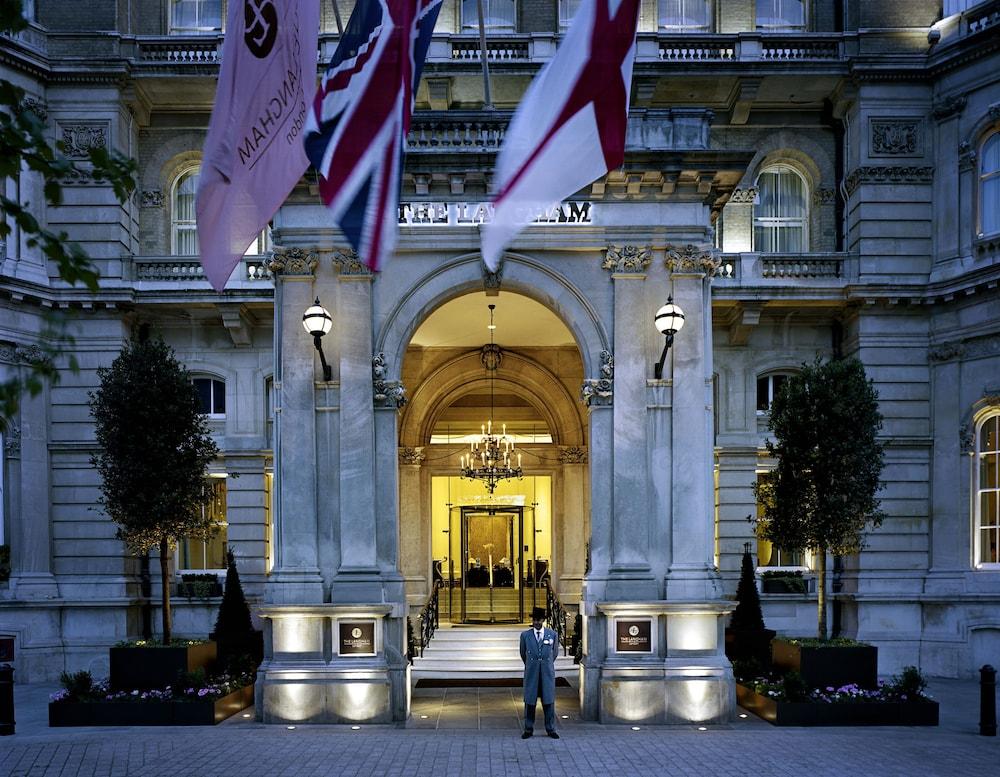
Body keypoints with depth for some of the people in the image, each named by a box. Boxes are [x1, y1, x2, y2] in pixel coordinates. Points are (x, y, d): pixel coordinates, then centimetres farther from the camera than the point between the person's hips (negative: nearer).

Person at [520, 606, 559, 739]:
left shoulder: (552, 634, 1)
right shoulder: (525, 635, 0)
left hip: (547, 673, 0)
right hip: (531, 673, 0)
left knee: (549, 701, 3)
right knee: (529, 701, 3)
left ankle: (550, 729, 12)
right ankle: (528, 729, 12)